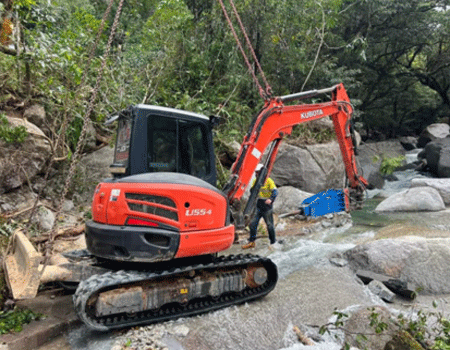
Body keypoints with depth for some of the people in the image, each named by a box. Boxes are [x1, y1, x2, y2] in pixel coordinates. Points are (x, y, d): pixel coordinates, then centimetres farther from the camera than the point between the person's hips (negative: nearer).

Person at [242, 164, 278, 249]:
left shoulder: (269, 181, -8)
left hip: (267, 207, -5)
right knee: (253, 224, 1)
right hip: (258, 207, 5)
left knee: (269, 225, 5)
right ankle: (251, 242, 12)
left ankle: (273, 242, 21)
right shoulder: (255, 181, 9)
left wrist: (270, 199, -33)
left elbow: (275, 191, -16)